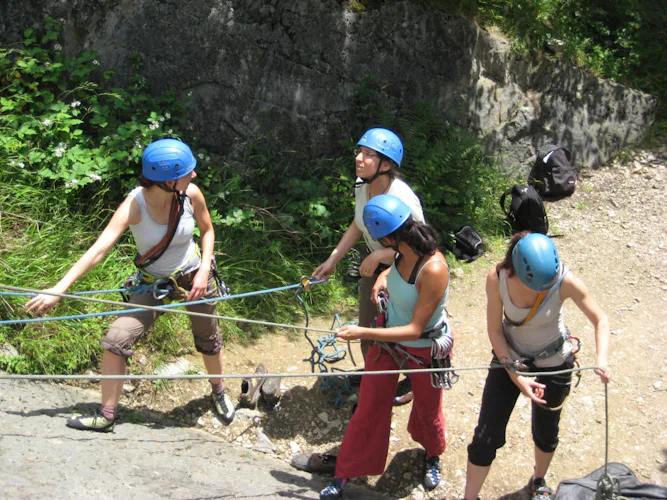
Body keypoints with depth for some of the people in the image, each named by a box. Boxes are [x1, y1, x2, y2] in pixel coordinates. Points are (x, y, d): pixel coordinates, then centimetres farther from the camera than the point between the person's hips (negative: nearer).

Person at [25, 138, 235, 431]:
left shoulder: (191, 194, -21)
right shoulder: (135, 204, -27)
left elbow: (207, 230, 0)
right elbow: (99, 248, -35)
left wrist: (204, 270, -14)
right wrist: (58, 289, -42)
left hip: (193, 276, 2)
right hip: (153, 284, -1)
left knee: (208, 341, 15)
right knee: (116, 341, -15)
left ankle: (218, 393, 46)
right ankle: (107, 416, 0)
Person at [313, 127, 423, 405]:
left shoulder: (403, 200, -36)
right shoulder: (362, 185, -14)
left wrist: (378, 256, -31)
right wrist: (332, 260, 0)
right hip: (372, 264, 6)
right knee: (367, 330, 20)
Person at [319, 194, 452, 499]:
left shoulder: (433, 269, -36)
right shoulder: (404, 253, -15)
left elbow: (415, 330, -31)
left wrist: (363, 333, -32)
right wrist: (384, 274, -4)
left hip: (424, 350, -5)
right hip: (388, 340, 5)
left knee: (427, 411, 21)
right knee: (369, 409, 12)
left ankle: (433, 457, 53)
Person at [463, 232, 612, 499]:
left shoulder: (565, 281, -30)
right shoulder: (497, 278, -27)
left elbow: (600, 320, -20)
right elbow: (494, 330, -17)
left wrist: (601, 359, -37)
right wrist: (516, 376, -20)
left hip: (553, 365, 0)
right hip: (509, 358, 0)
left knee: (545, 432, 20)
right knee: (486, 435, 1)